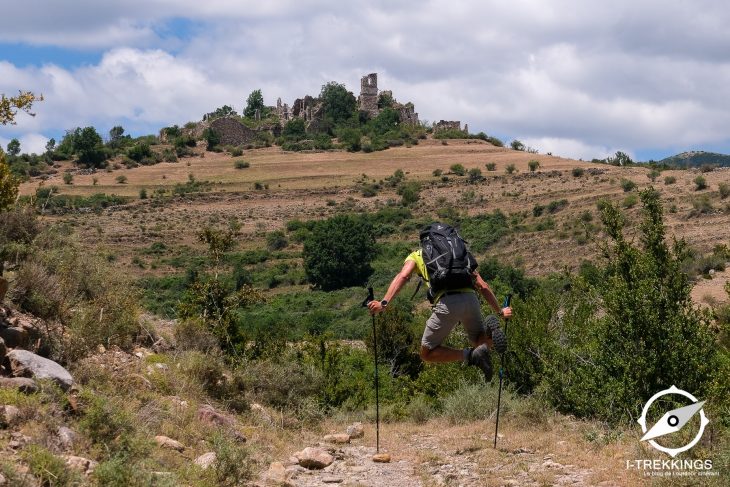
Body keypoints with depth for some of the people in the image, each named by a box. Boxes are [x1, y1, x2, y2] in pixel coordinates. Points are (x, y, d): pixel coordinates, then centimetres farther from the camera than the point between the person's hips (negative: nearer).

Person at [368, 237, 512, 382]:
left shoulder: (416, 256, 25)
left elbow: (403, 276, 4)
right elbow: (483, 286, 27)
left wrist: (384, 303, -7)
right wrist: (499, 311, 34)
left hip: (447, 303, -4)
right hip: (470, 299, 4)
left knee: (427, 353, 13)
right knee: (481, 343, 27)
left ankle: (470, 356, -9)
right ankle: (490, 329, -8)